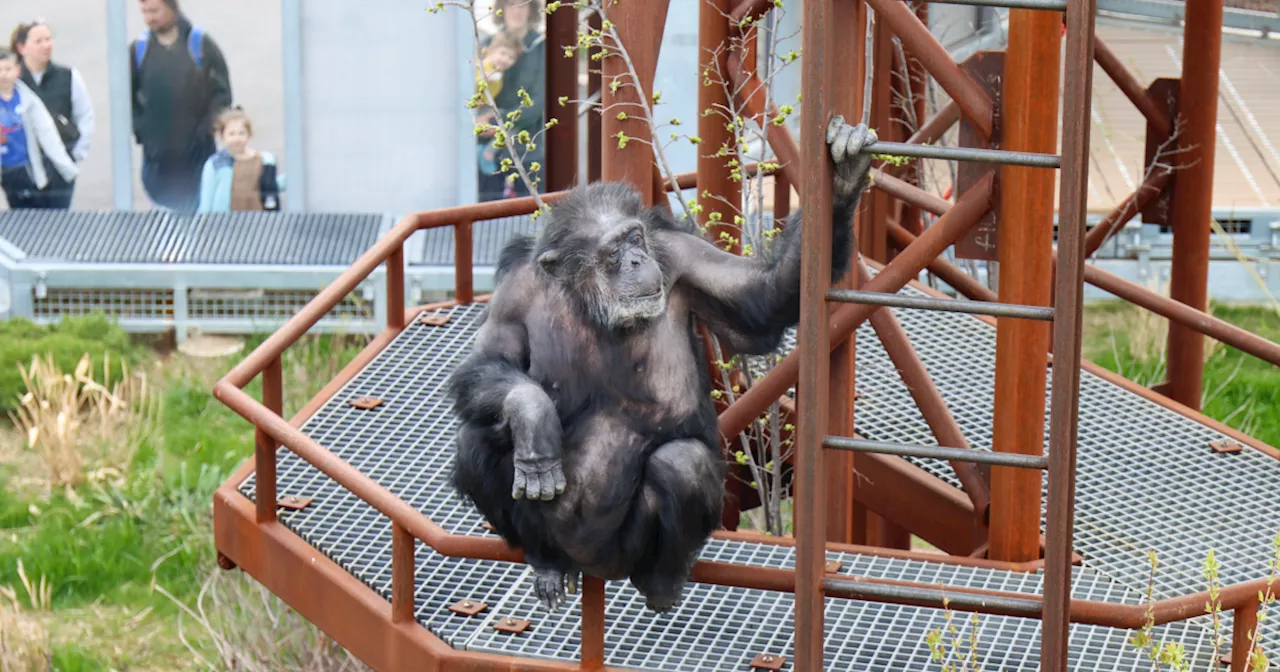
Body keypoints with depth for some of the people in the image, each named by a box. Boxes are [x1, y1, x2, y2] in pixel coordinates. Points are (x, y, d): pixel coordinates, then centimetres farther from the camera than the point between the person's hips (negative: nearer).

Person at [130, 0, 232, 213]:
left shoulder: (200, 44, -4)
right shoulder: (139, 49, 3)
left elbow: (222, 91, -2)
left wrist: (208, 126, -11)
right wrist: (140, 129, 0)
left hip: (197, 147, -3)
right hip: (157, 151, 3)